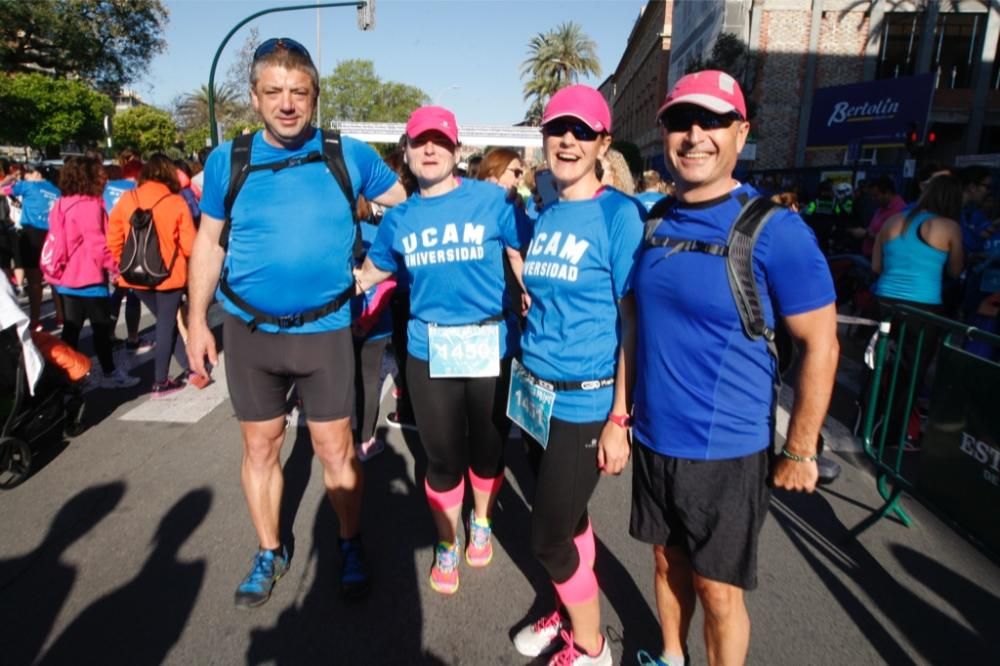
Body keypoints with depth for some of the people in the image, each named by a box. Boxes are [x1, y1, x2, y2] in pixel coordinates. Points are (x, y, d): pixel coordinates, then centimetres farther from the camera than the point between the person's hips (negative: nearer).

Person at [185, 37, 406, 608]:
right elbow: (209, 241, 6)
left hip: (325, 331, -1)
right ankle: (270, 553, 34)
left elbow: (408, 205, 8)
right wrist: (197, 319, 3)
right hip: (249, 332, 2)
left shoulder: (350, 155, -4)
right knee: (261, 448, 13)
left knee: (336, 450, 6)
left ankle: (351, 545, 30)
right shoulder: (228, 159, -1)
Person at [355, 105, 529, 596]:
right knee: (442, 456, 10)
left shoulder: (492, 200, -4)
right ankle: (446, 544, 35)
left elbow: (526, 261, -2)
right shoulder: (398, 218, 5)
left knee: (488, 448, 15)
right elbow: (373, 270, 19)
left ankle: (481, 522, 46)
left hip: (492, 344, -1)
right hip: (429, 349, 2)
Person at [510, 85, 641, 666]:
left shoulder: (621, 214, -12)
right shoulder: (544, 216, 8)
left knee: (549, 538, 4)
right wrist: (525, 391, 15)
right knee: (568, 516, 20)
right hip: (536, 395, 6)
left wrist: (619, 419, -15)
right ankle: (570, 612, 44)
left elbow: (634, 324, -13)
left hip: (585, 404, -6)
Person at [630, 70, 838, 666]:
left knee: (718, 590, 11)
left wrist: (800, 452, -8)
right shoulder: (653, 220, 2)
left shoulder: (775, 230, -14)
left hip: (727, 450, -5)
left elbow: (820, 344, -10)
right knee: (667, 559, 23)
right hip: (654, 438, 5)